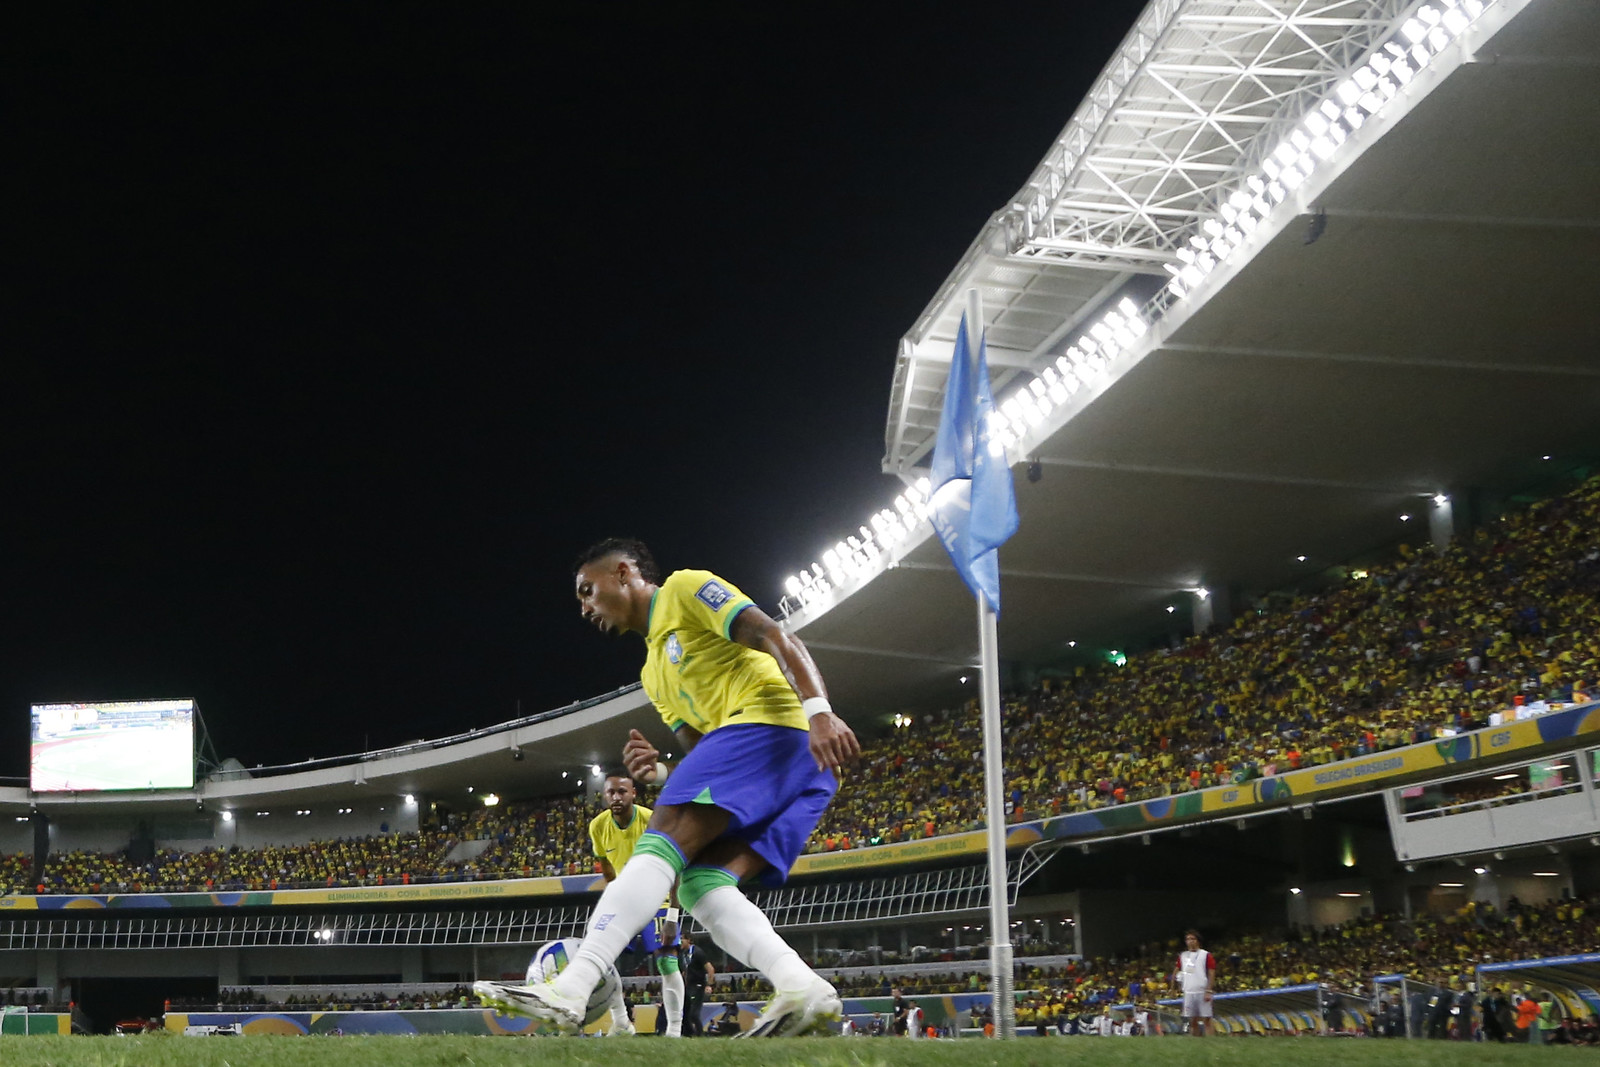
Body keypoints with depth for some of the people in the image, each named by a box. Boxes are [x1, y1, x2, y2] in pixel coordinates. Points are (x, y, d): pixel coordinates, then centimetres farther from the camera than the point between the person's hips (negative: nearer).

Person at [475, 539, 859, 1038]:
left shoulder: (686, 588, 7)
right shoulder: (654, 673, 32)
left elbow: (777, 637, -8)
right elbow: (708, 763, 28)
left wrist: (820, 711, -23)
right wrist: (660, 773, 6)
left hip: (771, 721, -9)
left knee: (662, 842, -19)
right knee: (700, 881, -5)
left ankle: (570, 988, -30)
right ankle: (803, 989, -23)